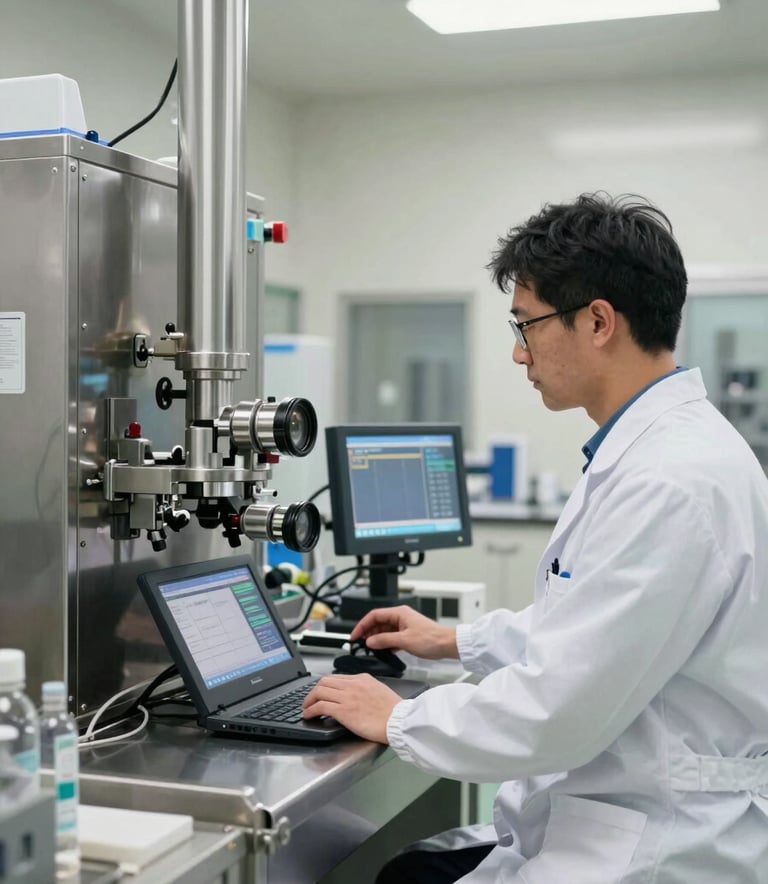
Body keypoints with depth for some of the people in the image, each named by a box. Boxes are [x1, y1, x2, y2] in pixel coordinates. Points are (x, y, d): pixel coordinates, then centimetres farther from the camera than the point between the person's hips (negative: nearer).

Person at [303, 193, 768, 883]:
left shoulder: (675, 482, -26)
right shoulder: (654, 448, 8)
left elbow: (555, 708, -25)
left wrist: (397, 719, -11)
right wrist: (456, 641, 23)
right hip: (603, 817, 9)